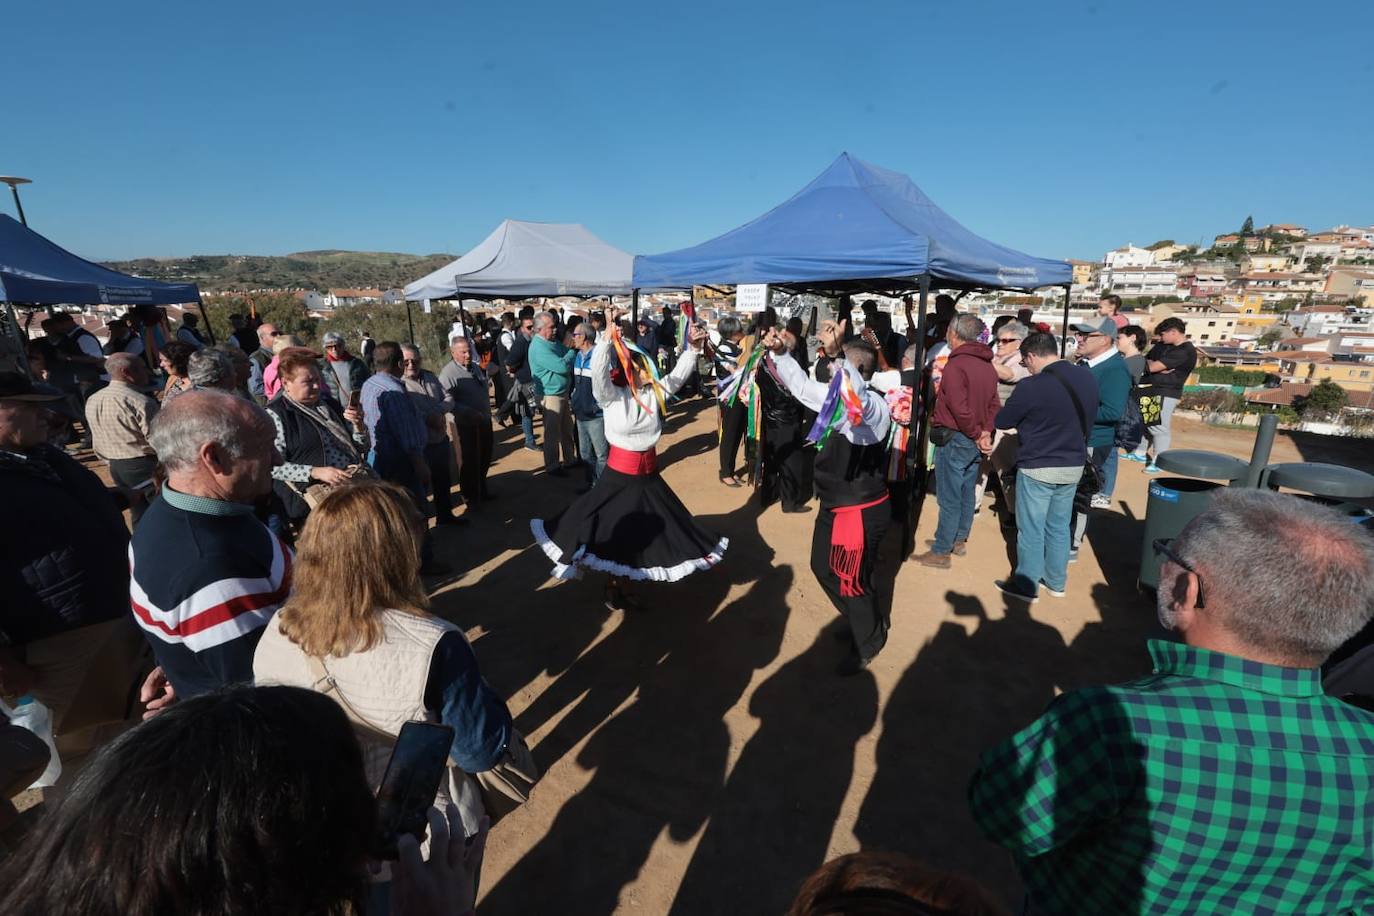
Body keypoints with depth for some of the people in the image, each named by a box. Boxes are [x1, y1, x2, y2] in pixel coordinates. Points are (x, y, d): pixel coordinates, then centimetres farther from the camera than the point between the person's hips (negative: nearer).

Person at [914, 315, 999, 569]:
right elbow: (994, 404, 8)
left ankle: (940, 552, 5)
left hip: (954, 438, -8)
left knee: (949, 498, -2)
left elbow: (959, 408, -23)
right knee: (967, 492, 17)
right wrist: (985, 432, -2)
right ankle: (959, 540, 30)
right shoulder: (988, 366, 10)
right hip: (975, 441, 8)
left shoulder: (956, 364, -17)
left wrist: (976, 434, -12)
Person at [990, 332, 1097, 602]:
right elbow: (1087, 416, 14)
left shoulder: (1032, 385, -22)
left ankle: (1026, 586, 17)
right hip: (1074, 465, 7)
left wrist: (1025, 418, 11)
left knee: (1031, 530, 6)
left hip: (1038, 468, -7)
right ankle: (1056, 581, 31)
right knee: (1059, 526, 19)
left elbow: (1002, 421, -9)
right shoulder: (1087, 376, 0)